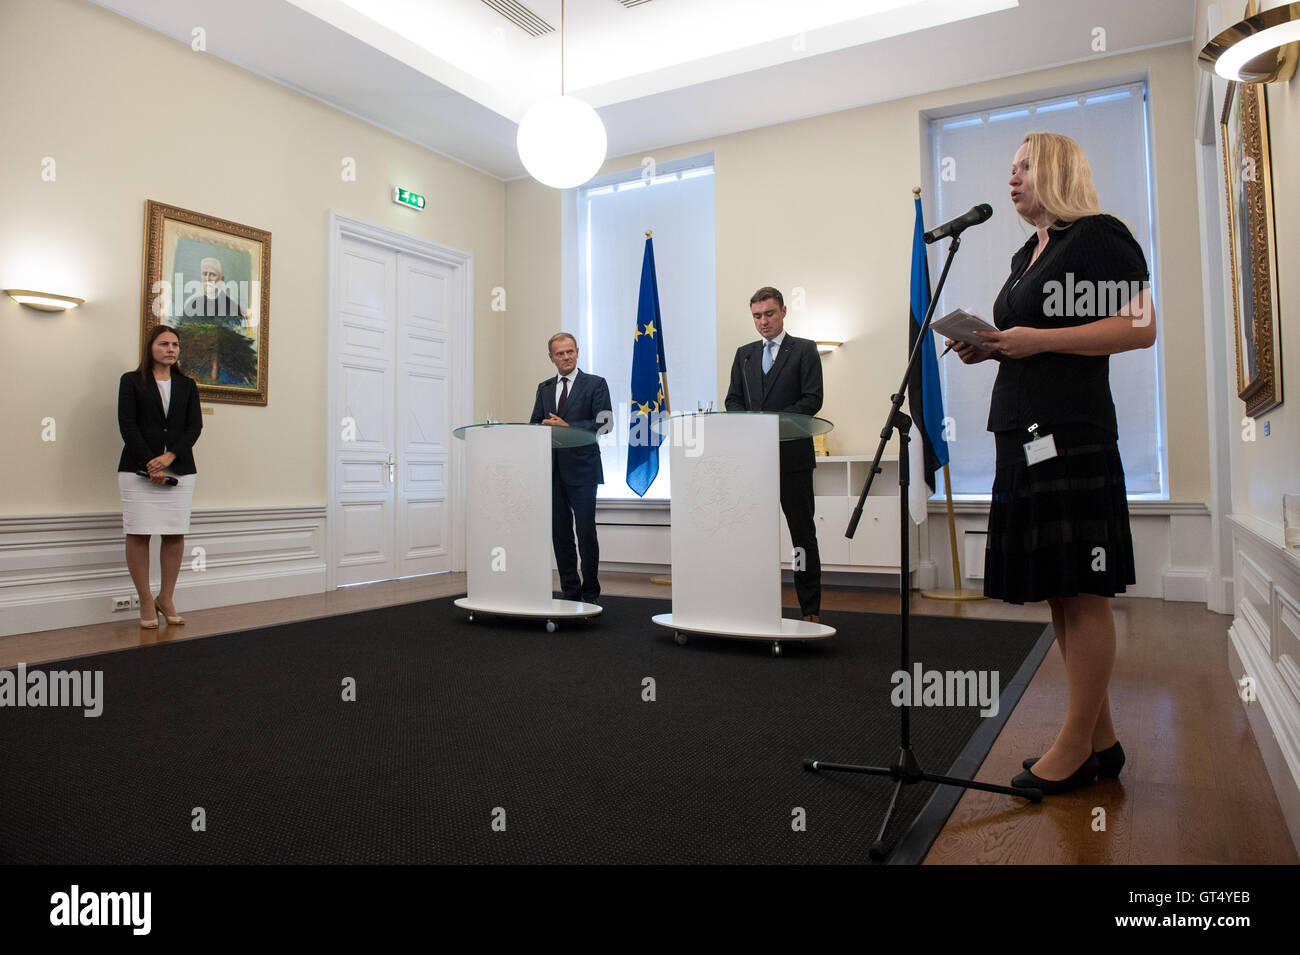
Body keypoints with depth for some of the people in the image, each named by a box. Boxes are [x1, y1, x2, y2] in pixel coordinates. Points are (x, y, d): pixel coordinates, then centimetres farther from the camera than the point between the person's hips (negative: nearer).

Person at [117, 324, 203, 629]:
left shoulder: (187, 385, 14)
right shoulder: (131, 381, 6)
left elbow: (195, 426, 5)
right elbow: (127, 425, -3)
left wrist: (170, 456, -11)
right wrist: (149, 463, -13)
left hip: (180, 470, 3)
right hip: (138, 469, -2)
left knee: (175, 535, 1)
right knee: (139, 534, -2)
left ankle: (166, 598, 14)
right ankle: (146, 602, 8)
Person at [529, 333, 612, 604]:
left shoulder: (595, 384, 2)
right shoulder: (544, 388, 17)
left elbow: (604, 423, -9)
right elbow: (535, 423, 15)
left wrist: (567, 427, -16)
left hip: (581, 468, -5)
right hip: (552, 469, 5)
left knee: (586, 532, -3)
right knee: (560, 533, 7)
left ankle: (590, 593, 9)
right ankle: (569, 591, 16)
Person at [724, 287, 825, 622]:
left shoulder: (804, 349, 4)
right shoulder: (744, 354, 17)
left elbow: (812, 399, -6)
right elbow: (733, 400, 13)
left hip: (792, 453, -4)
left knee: (803, 533, 1)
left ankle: (810, 609, 8)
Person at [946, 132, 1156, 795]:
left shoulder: (1102, 236, -2)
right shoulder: (1027, 253, 23)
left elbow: (1141, 328, -12)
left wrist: (1040, 339, -16)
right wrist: (988, 346, 10)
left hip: (1073, 433, -9)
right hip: (1023, 432, 9)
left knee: (1081, 593, -4)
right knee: (1060, 596, 10)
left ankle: (1075, 746, 6)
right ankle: (1100, 741, 20)